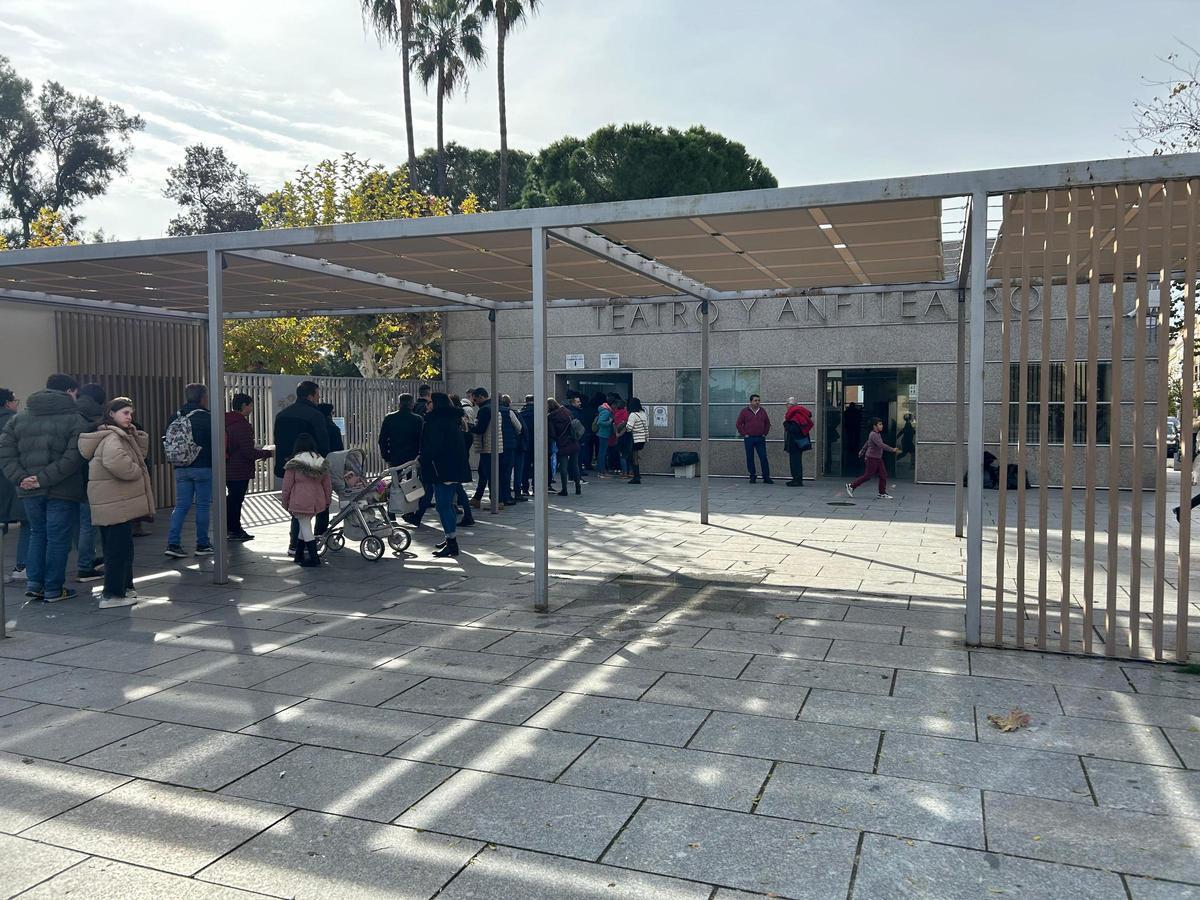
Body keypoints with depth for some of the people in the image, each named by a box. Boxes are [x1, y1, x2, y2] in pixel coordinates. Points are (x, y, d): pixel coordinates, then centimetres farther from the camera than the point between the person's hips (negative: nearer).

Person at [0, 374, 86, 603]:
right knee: (58, 538, 4)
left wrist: (20, 478, -5)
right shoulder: (74, 419, -7)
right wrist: (45, 479, -17)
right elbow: (74, 457, -20)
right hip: (63, 490, -5)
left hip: (30, 490, 5)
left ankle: (33, 583, 17)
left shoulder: (19, 419, 10)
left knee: (37, 534, 20)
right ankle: (53, 589, 9)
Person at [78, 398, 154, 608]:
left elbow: (141, 450, 15)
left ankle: (122, 587, 28)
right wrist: (137, 473, -16)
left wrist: (134, 433, -1)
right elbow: (117, 463, -33)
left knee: (118, 546, 17)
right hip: (116, 503, -11)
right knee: (120, 547, -6)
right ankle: (112, 594, -1)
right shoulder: (112, 438, -16)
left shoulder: (122, 436, 16)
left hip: (114, 502, 11)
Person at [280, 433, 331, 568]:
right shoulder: (322, 461, 5)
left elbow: (287, 485, -5)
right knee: (304, 526, 19)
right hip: (317, 501, 5)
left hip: (300, 501, -5)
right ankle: (299, 555, 29)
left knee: (305, 528, 3)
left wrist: (284, 501, 7)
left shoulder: (294, 464, -9)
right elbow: (328, 483, 10)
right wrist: (328, 499, 20)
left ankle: (314, 558, 0)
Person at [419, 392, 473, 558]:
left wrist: (422, 461, -6)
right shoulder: (452, 419, 16)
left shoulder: (437, 421, -14)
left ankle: (452, 544, -8)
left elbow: (433, 446, -20)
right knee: (447, 505, 19)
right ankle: (451, 539, 26)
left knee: (443, 505, -7)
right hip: (456, 468, 10)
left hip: (443, 469, -10)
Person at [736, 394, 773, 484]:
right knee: (750, 458, 3)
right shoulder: (745, 411, 2)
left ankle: (766, 477, 0)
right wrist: (744, 434, -4)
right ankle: (752, 476, 12)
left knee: (763, 458, -3)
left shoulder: (762, 411, 10)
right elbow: (739, 424, 2)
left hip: (760, 439, 1)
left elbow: (767, 423, 18)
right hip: (749, 439, -1)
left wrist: (765, 433, 7)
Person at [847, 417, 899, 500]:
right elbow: (881, 445, -30)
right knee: (868, 476, -3)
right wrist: (892, 450, -32)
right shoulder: (873, 435, -19)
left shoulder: (878, 434, 12)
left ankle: (882, 494, 8)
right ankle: (851, 486, 8)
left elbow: (867, 443, 23)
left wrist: (862, 452, 32)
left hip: (878, 458, 10)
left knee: (883, 475, 4)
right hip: (872, 458, -10)